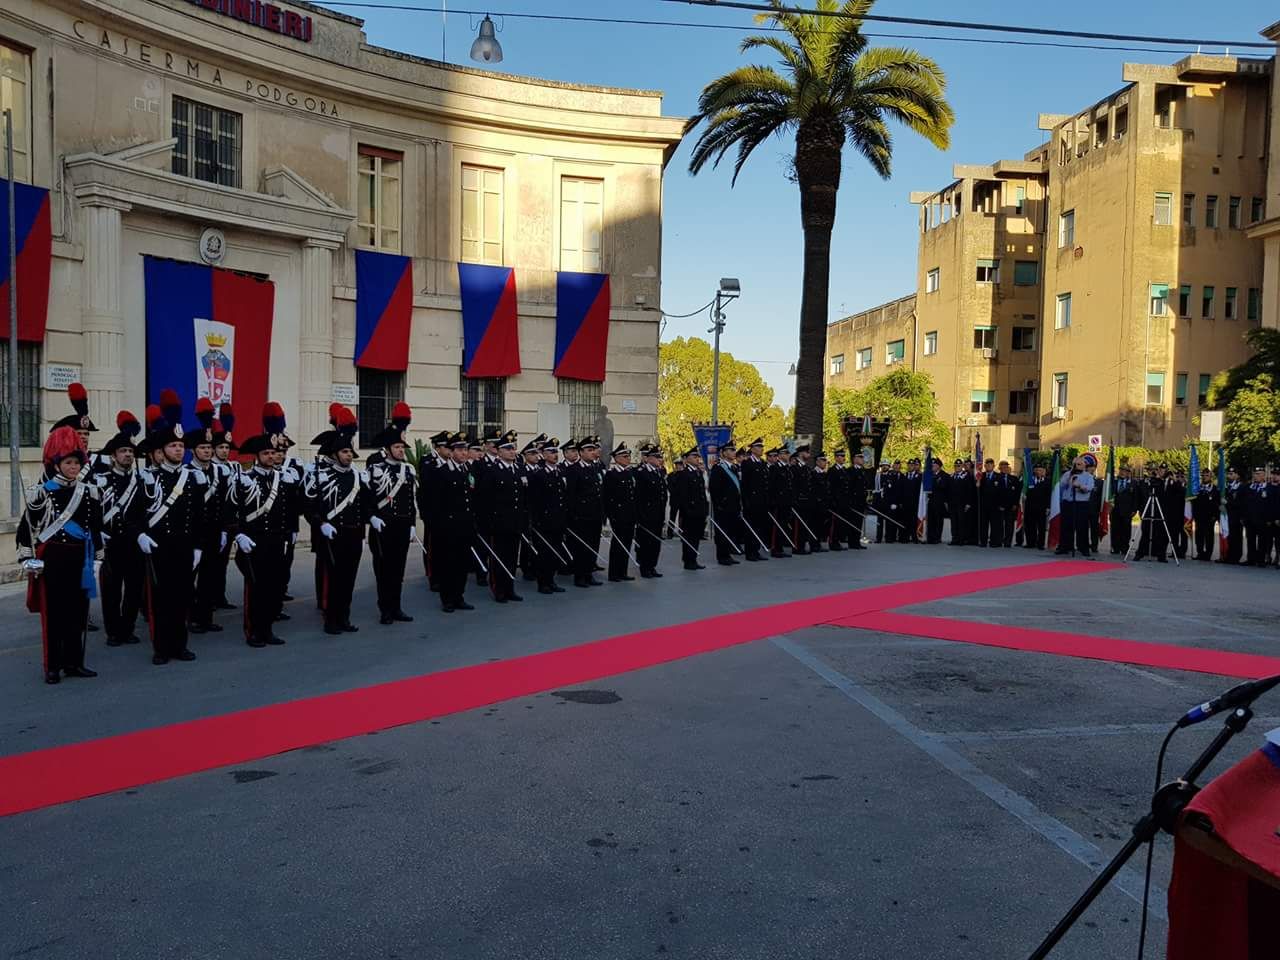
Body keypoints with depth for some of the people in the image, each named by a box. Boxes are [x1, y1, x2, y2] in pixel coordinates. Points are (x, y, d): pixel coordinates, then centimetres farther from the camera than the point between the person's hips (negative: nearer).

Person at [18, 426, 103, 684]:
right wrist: (29, 559, -10)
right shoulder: (40, 493, -6)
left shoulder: (89, 492, 6)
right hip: (52, 560, -4)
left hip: (79, 560, 4)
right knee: (52, 612, 2)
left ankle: (74, 662, 19)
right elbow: (26, 527, -6)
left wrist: (93, 556, 14)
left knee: (78, 611, 9)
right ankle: (52, 667, 10)